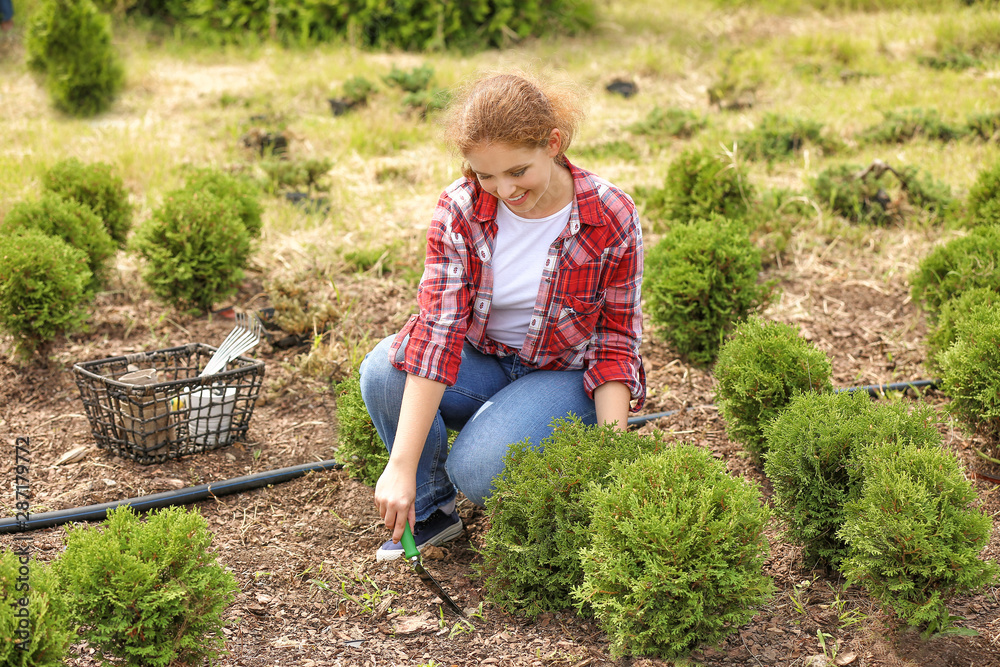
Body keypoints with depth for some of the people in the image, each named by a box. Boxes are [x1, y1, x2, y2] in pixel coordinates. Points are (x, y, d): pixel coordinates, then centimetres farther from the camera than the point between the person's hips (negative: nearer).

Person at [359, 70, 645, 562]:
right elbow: (438, 329, -25)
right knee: (381, 373, -26)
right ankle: (430, 511, -2)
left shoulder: (610, 219, -19)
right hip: (480, 359, 3)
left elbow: (616, 345, -11)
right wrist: (402, 465, -33)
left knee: (478, 471, -29)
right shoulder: (459, 209, -17)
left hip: (566, 374, -3)